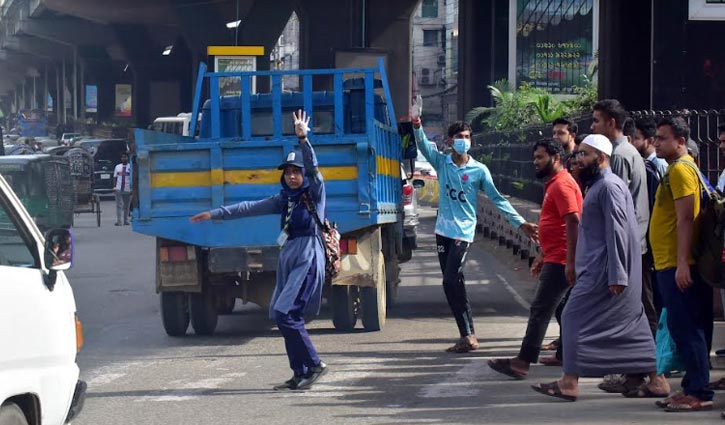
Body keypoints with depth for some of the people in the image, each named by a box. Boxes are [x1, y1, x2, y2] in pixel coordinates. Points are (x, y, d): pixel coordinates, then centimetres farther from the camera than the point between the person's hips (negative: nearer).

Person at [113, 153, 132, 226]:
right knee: (119, 205, -7)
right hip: (118, 189, 1)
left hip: (127, 190, -1)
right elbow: (115, 178, 13)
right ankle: (119, 221, -10)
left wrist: (132, 188, -7)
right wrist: (114, 187, 2)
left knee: (126, 206, 6)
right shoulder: (117, 167, 11)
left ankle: (125, 221, 14)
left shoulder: (130, 167, 2)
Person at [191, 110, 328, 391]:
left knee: (286, 314, -17)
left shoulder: (314, 193, 0)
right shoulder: (284, 199, 17)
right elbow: (250, 208, 20)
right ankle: (300, 374, 7)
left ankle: (314, 365, -9)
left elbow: (312, 167, -18)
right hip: (288, 258, 8)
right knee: (285, 317, 3)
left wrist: (303, 139, -32)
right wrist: (215, 214, 20)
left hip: (308, 259, -8)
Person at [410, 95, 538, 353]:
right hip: (443, 230, 5)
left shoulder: (479, 170, -2)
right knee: (453, 284, 7)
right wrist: (416, 124, -27)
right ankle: (467, 335, 13)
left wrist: (520, 223, -7)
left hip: (463, 232, -5)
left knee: (451, 281, -16)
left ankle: (468, 335, -11)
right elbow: (424, 146, -9)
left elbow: (497, 199, -2)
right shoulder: (442, 162, 6)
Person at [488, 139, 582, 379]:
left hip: (560, 260, -11)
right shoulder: (554, 184, 19)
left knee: (541, 309, -10)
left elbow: (573, 222, -23)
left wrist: (570, 261, -27)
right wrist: (543, 256, 26)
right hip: (555, 258, 11)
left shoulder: (562, 185, -15)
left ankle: (522, 363, -10)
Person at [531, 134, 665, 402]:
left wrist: (616, 275, -24)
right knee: (631, 323, 10)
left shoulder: (609, 186, -14)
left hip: (604, 269, -10)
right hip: (598, 266, 10)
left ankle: (569, 383, -3)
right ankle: (656, 380, 13)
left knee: (576, 317, -6)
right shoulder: (599, 185, 18)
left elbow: (617, 231, -21)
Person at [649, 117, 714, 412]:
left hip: (678, 266, -10)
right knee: (683, 329, 12)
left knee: (686, 329, -8)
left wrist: (682, 263, -23)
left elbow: (685, 219, -19)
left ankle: (699, 393, -6)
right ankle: (692, 389, 16)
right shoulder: (676, 169, 19)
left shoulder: (681, 169, -12)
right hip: (669, 265, 10)